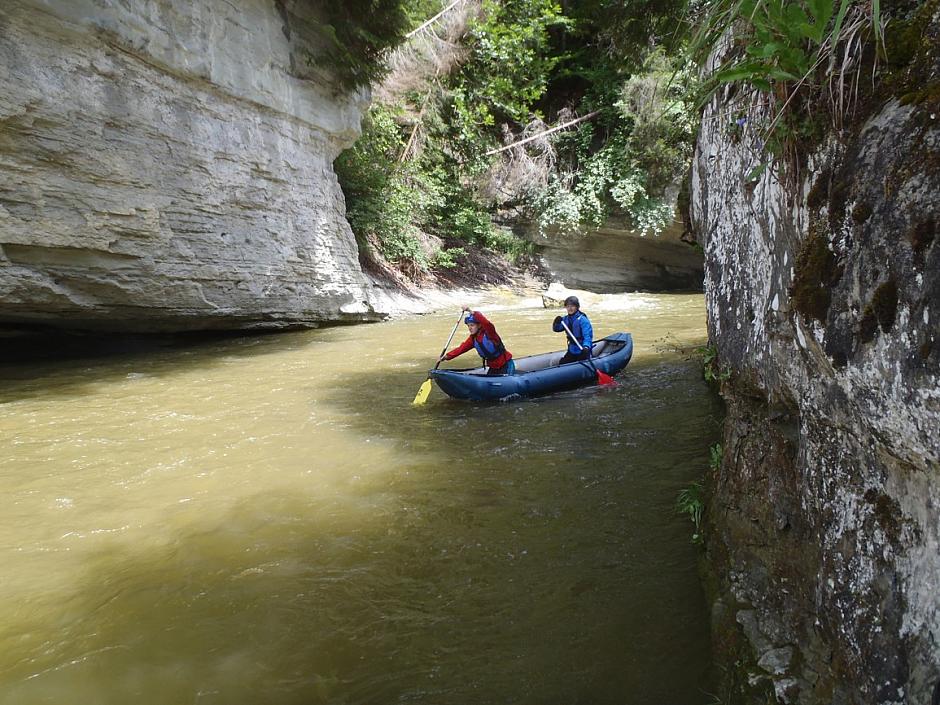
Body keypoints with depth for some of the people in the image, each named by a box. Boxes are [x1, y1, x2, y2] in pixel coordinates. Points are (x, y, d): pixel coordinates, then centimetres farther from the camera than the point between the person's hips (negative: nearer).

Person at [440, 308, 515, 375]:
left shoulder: (488, 332, -20)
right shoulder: (473, 339, 1)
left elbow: (486, 323, -41)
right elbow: (461, 348, -3)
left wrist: (472, 312, -49)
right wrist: (447, 356, -15)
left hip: (506, 365, -7)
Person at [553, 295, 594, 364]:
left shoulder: (583, 320, -19)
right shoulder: (565, 319, 2)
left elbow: (587, 335, -26)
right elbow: (556, 329, 9)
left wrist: (586, 346, -45)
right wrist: (557, 323, -14)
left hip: (582, 351, -6)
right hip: (572, 351, 6)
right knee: (562, 364, 9)